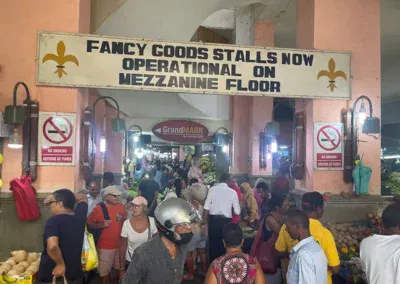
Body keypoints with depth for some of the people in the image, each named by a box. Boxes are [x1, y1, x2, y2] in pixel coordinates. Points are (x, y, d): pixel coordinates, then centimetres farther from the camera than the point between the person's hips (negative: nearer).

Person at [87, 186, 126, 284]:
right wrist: (101, 225, -25)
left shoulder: (120, 206, -2)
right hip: (105, 246, -4)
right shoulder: (98, 208, -14)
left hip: (120, 245, 4)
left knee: (120, 268, 20)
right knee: (104, 272, 9)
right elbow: (89, 224, -11)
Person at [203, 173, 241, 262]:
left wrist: (205, 218, 4)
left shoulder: (212, 189, -3)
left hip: (213, 219, 1)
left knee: (213, 242, 14)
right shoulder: (232, 192, -2)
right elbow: (237, 210, -1)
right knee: (224, 243, 14)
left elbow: (207, 205, -5)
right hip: (226, 220, 0)